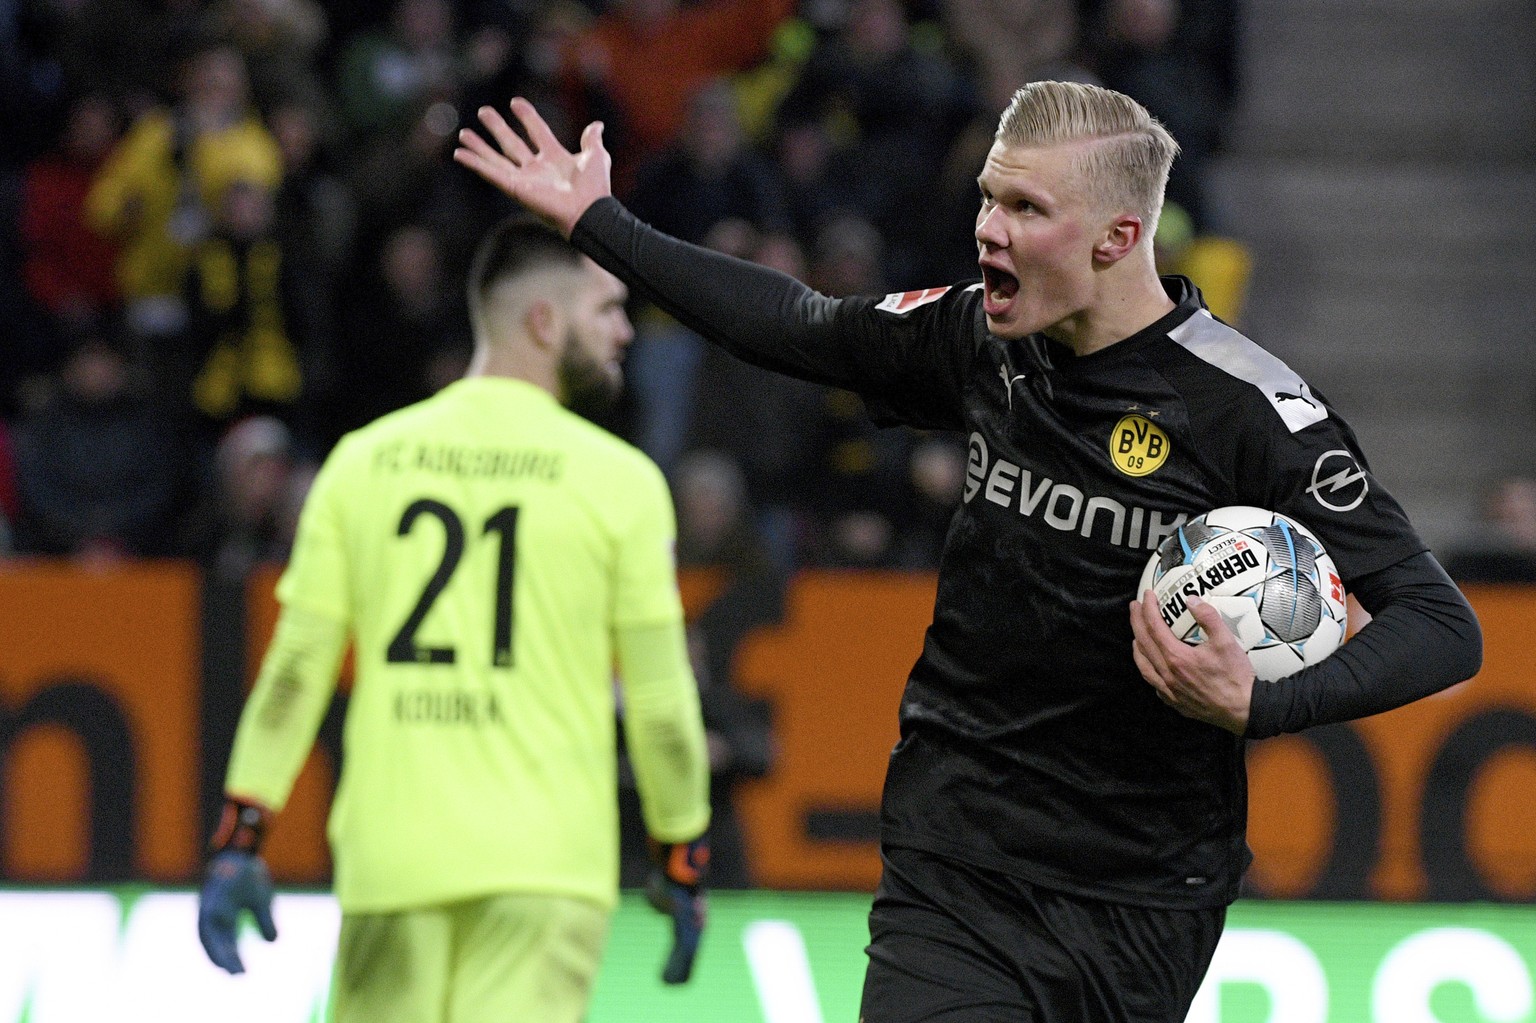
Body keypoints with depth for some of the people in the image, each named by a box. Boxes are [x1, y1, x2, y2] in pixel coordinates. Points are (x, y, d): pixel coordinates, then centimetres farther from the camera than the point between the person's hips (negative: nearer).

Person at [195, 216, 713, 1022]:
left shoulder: (363, 460, 6)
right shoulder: (617, 478, -2)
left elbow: (297, 666, 4)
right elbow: (659, 699, 1)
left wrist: (239, 840, 7)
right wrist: (682, 862, 12)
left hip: (387, 859, 3)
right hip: (543, 861, -3)